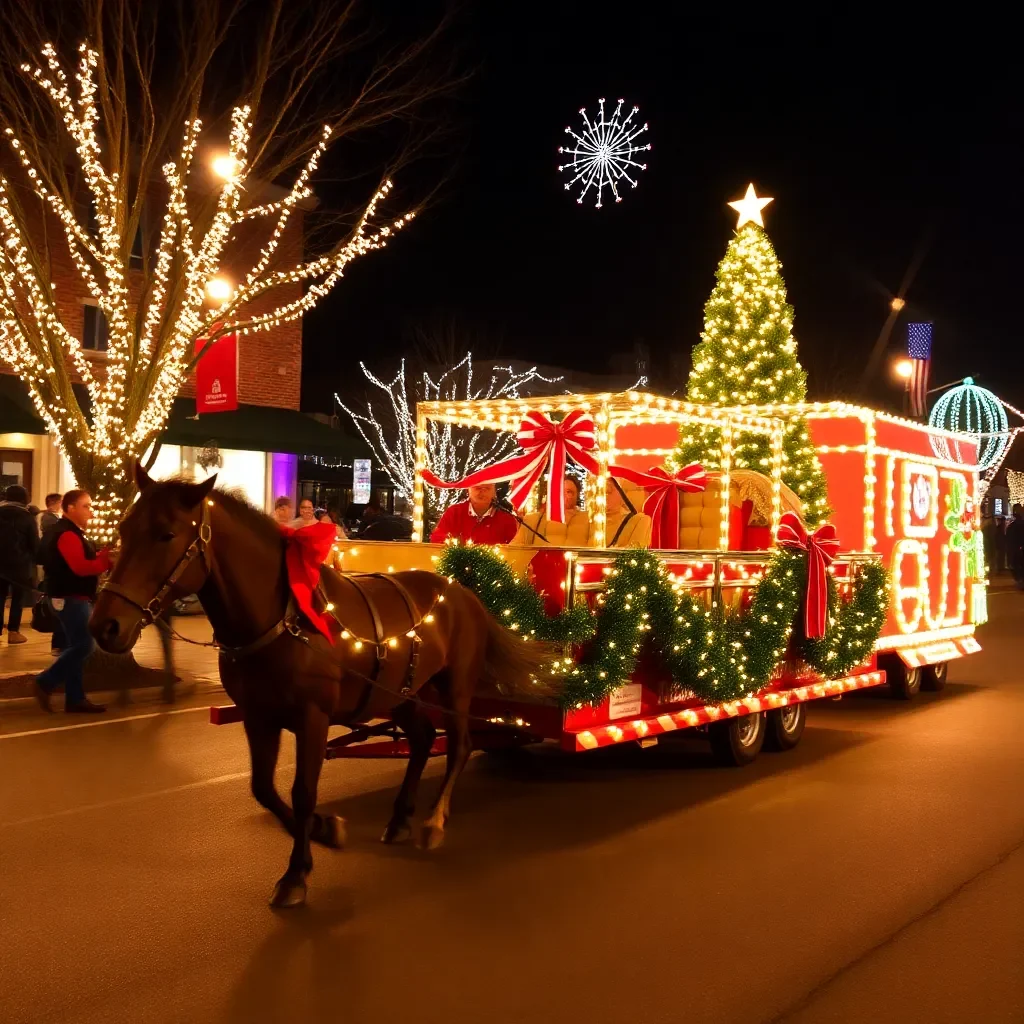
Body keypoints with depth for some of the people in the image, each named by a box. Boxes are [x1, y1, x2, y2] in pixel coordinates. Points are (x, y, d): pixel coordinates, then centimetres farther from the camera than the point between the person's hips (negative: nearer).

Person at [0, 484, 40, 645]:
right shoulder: (27, 516, -6)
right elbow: (34, 543, -5)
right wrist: (34, 560, 9)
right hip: (19, 563, -3)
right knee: (18, 597, 4)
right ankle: (13, 632, 3)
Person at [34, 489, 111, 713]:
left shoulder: (74, 533, 18)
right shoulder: (67, 535, -16)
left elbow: (84, 562, 15)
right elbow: (81, 568, -26)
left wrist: (105, 556, 0)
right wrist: (108, 559, -24)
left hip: (76, 598, 11)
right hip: (71, 598, -11)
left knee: (77, 646, 10)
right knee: (83, 646, -11)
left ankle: (75, 698, 13)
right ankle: (45, 682, -2)